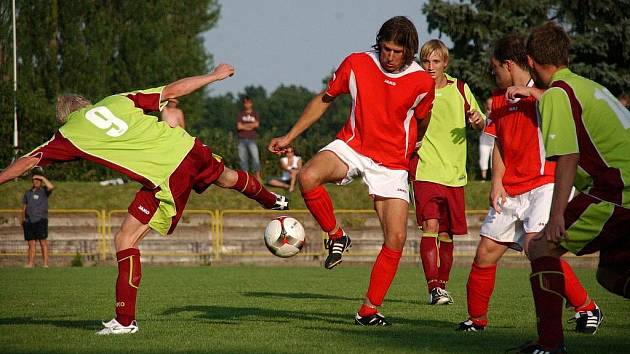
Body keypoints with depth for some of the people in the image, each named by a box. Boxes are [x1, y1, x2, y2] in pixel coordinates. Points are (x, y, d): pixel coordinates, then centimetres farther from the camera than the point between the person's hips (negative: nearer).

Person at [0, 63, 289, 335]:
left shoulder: (71, 133, 7)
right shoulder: (117, 101, 16)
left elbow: (27, 162, 7)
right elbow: (172, 90, 16)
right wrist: (215, 75, 27)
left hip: (165, 179, -6)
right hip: (187, 148, 6)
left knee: (125, 241, 3)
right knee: (227, 178, 38)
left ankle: (125, 320, 0)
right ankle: (272, 200, 67)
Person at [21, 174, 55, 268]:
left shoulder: (44, 191, 4)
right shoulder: (28, 193, 20)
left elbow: (51, 187, -18)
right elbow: (24, 207, 23)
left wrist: (42, 178, -8)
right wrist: (23, 219, 12)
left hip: (40, 220, -5)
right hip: (29, 221, 5)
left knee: (43, 242, -7)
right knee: (31, 243, 4)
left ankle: (45, 264, -10)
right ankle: (30, 263, 4)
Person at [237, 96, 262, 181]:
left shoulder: (255, 114, 12)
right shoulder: (240, 114, 12)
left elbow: (256, 124, -5)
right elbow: (239, 126, -2)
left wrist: (244, 125, -1)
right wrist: (251, 126, -2)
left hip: (252, 140, -1)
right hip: (242, 139, 1)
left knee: (255, 158, -12)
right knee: (243, 159, 0)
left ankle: (258, 177, -10)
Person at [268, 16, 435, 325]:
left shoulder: (422, 82, -9)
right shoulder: (356, 64, -8)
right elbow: (324, 99, 7)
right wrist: (290, 136, 7)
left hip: (392, 164, 0)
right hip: (352, 146, 0)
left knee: (397, 238, -8)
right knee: (308, 177, -33)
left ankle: (369, 310, 6)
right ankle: (336, 236, -8)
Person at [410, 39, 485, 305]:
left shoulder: (460, 89, 7)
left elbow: (479, 126, 16)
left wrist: (478, 120, -6)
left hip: (454, 174, 3)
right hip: (425, 171, -3)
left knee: (447, 234, 9)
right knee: (430, 226, -18)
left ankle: (442, 285, 22)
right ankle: (434, 288, -22)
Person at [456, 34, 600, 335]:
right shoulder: (499, 97, 16)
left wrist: (530, 91, -24)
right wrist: (497, 182, 7)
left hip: (544, 183, -7)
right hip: (510, 191, 7)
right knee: (485, 253, 4)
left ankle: (586, 308, -11)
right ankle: (476, 319, 21)